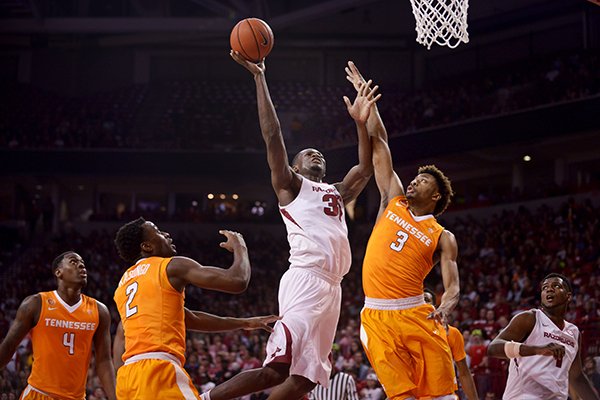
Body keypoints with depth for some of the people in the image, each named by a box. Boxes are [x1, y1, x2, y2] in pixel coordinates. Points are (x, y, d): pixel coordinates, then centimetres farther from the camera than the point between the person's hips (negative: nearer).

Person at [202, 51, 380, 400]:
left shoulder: (337, 194, 31)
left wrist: (361, 122, 11)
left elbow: (366, 168, 22)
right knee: (277, 369, -21)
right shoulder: (290, 185, 12)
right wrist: (259, 77, -1)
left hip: (331, 286, 7)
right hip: (305, 279, -7)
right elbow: (273, 136, 2)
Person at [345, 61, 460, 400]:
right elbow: (379, 143, 17)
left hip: (416, 316, -2)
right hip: (377, 319, 2)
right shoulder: (393, 203, 16)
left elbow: (453, 287, -3)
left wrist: (443, 310, -25)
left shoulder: (443, 238, 8)